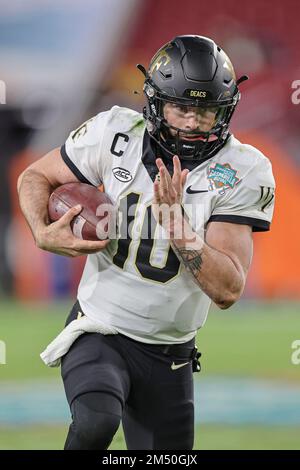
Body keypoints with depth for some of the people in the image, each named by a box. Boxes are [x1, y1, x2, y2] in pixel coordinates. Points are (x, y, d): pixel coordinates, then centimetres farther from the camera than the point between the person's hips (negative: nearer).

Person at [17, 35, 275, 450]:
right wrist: (43, 234, -14)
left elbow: (227, 290, -18)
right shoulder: (115, 134, -10)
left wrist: (176, 224, -30)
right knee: (96, 422, -31)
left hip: (168, 355, 2)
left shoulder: (241, 173, -13)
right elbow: (36, 177, 7)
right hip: (98, 333, -2)